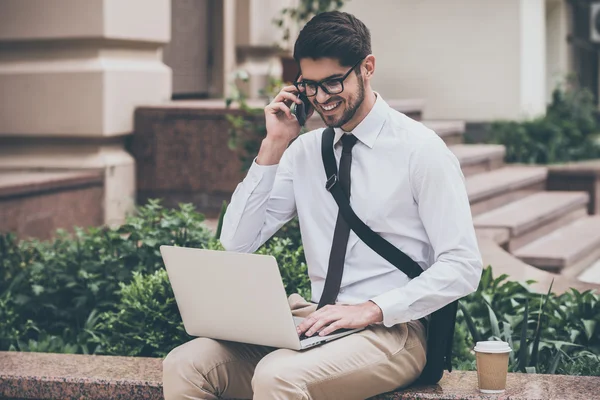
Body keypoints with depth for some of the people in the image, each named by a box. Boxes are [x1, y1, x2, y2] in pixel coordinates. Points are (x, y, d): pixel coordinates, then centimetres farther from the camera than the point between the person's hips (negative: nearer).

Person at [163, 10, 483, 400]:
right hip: (313, 321, 5)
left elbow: (463, 266, -8)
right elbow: (237, 243, 7)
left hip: (391, 328, -5)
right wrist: (274, 146, 1)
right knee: (185, 364, -18)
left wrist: (372, 309, -18)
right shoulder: (303, 151, 11)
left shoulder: (420, 149, -4)